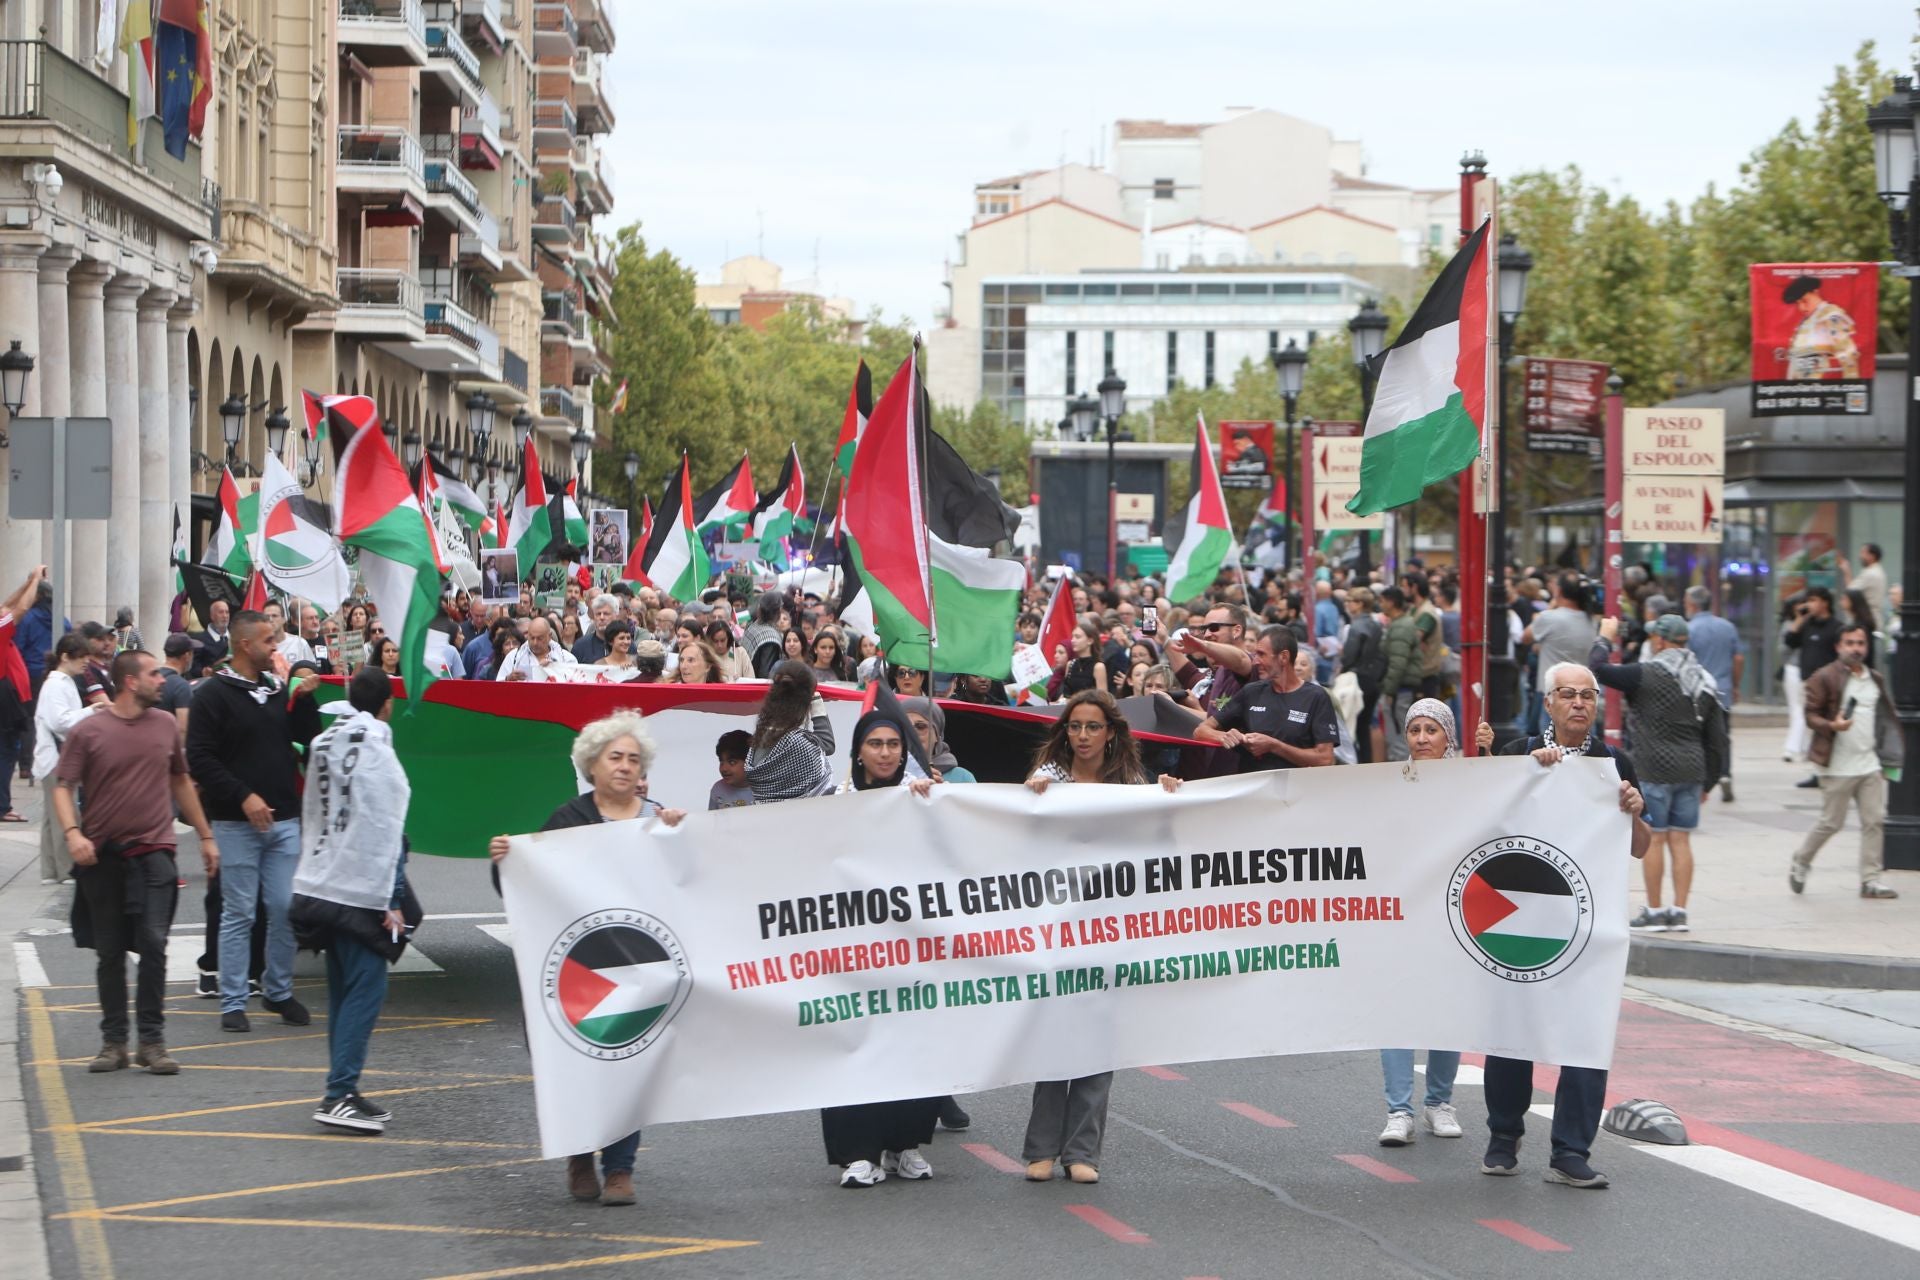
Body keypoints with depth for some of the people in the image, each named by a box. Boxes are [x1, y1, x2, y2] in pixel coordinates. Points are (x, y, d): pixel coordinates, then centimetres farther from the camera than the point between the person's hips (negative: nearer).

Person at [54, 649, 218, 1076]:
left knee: (153, 944, -10)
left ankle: (152, 1040, -4)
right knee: (110, 953, 6)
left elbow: (181, 782, 19)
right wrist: (72, 832, -21)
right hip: (102, 856, -1)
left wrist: (205, 836, 20)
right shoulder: (88, 731, -3)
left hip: (153, 852, 1)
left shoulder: (165, 725, 8)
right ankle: (113, 1041, 15)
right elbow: (63, 787, -4)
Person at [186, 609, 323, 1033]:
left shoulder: (279, 689, 12)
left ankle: (279, 991, 19)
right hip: (237, 823, -5)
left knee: (286, 910, 5)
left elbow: (307, 739, 13)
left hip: (285, 819, 5)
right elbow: (200, 758, -11)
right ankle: (233, 1003, 5)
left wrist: (304, 698, -2)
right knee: (239, 914, -1)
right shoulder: (213, 694, -6)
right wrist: (243, 797, -18)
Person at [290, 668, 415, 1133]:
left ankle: (342, 1092, 15)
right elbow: (385, 832, -15)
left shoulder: (323, 745, 13)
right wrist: (393, 901, -13)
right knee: (365, 989, -7)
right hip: (361, 893, -8)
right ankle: (340, 1094, -13)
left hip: (319, 886, 8)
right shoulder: (377, 753, -12)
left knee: (343, 988, 13)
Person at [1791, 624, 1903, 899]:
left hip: (1870, 765, 6)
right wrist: (1832, 725, -27)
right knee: (1831, 822, 0)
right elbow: (1811, 715, -8)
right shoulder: (1825, 678, -7)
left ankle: (1871, 879, 6)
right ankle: (1800, 863, 22)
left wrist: (1886, 757, 16)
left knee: (1874, 820, 1)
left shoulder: (1876, 680, 13)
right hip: (1838, 767, -6)